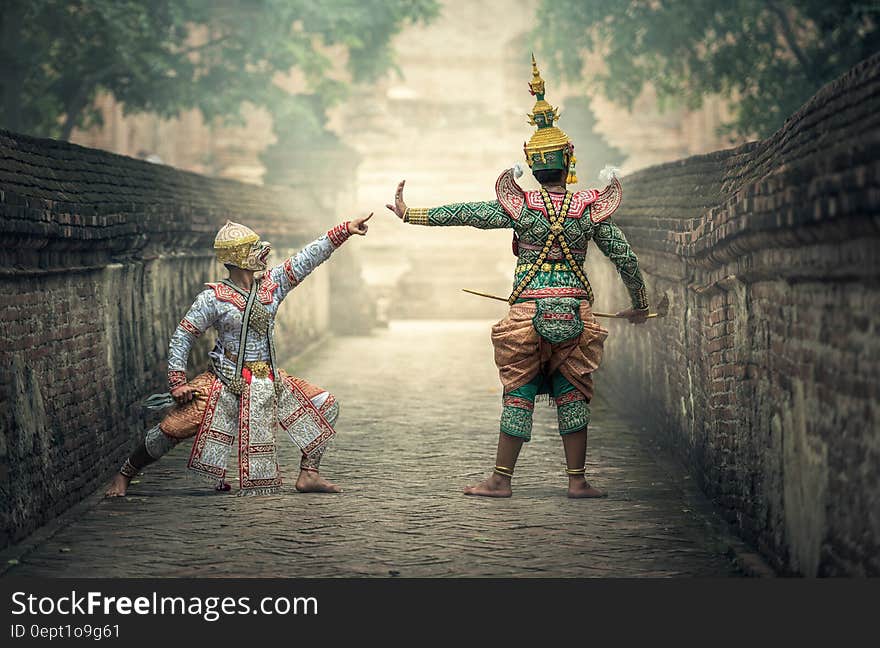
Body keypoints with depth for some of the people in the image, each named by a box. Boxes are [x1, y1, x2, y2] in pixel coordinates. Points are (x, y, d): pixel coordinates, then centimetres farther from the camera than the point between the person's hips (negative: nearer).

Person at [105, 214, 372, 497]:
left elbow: (309, 257, 2)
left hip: (270, 379, 6)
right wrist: (177, 382, -11)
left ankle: (308, 474, 10)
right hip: (227, 383, -5)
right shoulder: (214, 298, -10)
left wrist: (345, 229, -4)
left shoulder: (272, 283, 3)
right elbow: (182, 337, -5)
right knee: (175, 426, -15)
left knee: (325, 407, 2)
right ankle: (124, 475, 5)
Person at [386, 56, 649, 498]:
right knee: (571, 396, 10)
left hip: (529, 312, -1)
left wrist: (412, 214, 3)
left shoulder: (520, 206, -6)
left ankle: (501, 479, 9)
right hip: (576, 314, 1)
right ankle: (577, 481, 10)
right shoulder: (591, 209, 0)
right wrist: (640, 305, 18)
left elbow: (465, 214, -5)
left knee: (518, 395, 6)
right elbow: (625, 257, 5)